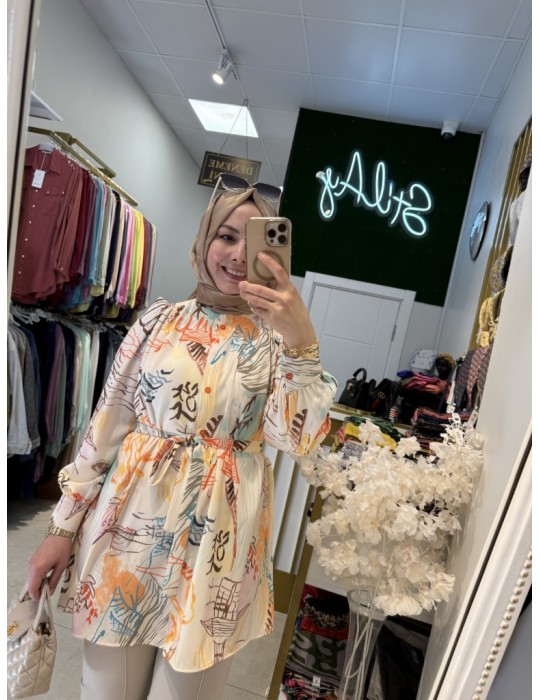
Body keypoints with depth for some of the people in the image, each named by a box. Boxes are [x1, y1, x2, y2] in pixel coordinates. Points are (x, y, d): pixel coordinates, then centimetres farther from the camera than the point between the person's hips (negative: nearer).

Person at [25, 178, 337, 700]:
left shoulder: (277, 337, -3)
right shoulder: (162, 319, -1)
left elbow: (297, 439, -14)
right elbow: (107, 423, 2)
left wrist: (302, 343, -25)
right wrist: (65, 523, 4)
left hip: (218, 533, -1)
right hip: (132, 515, 1)